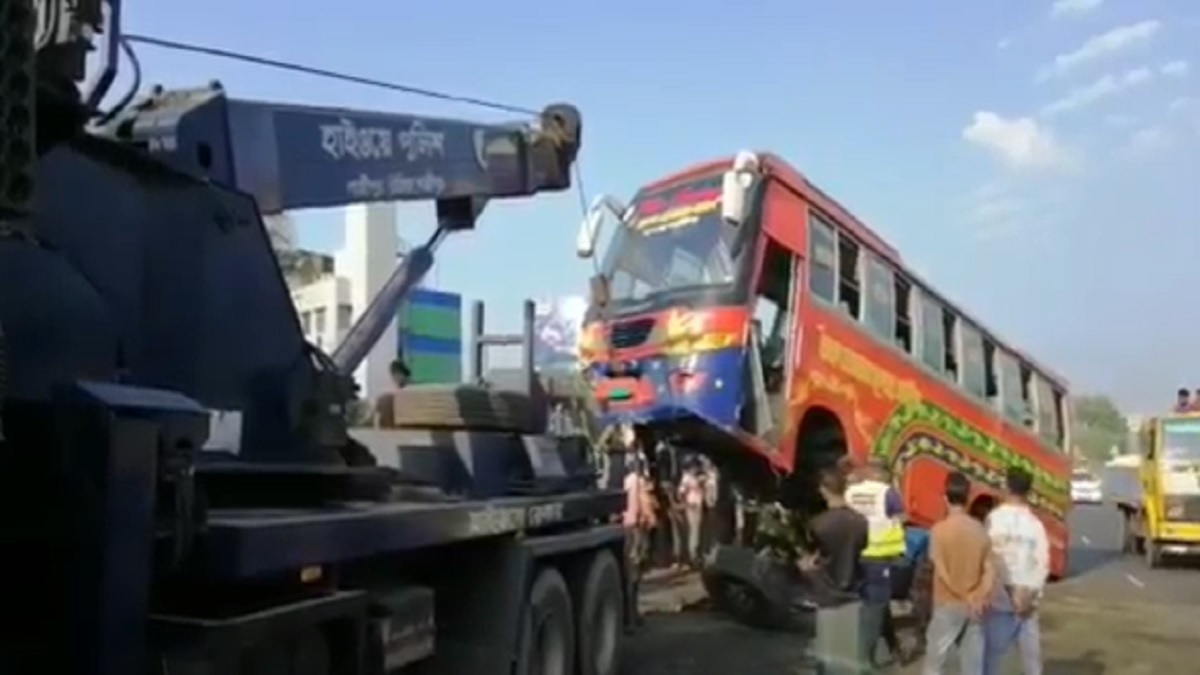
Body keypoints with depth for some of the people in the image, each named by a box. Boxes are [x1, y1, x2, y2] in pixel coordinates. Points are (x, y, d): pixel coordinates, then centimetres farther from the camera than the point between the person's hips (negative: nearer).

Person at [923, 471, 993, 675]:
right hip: (975, 608, 4)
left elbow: (942, 572, -15)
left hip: (948, 605, -4)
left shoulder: (940, 529, -12)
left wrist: (965, 597, -9)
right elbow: (989, 571, 0)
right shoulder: (980, 530, 2)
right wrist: (979, 597, -8)